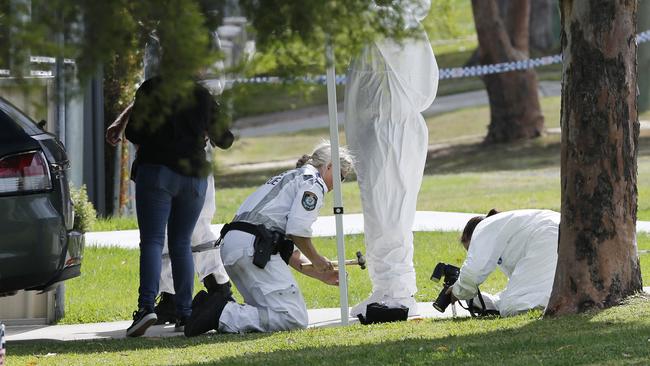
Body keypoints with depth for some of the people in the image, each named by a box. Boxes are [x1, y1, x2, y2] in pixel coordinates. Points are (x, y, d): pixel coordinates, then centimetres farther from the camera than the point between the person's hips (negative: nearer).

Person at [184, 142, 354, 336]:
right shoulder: (312, 181, 4)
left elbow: (289, 252, 30)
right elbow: (298, 230, -10)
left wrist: (323, 275, 28)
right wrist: (317, 260, 7)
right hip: (253, 245, -10)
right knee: (294, 318, -13)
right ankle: (223, 314, -22)